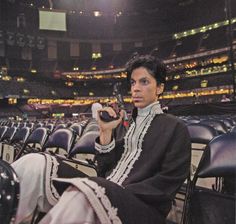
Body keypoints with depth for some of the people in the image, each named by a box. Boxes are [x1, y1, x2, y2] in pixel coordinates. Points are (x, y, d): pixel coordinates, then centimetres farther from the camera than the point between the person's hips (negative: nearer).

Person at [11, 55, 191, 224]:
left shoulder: (175, 128, 4)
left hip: (141, 207, -4)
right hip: (103, 196, 5)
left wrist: (122, 194, -14)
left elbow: (167, 183, -6)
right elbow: (104, 170, 12)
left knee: (81, 193, -39)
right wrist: (106, 132, 0)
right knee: (35, 164, -16)